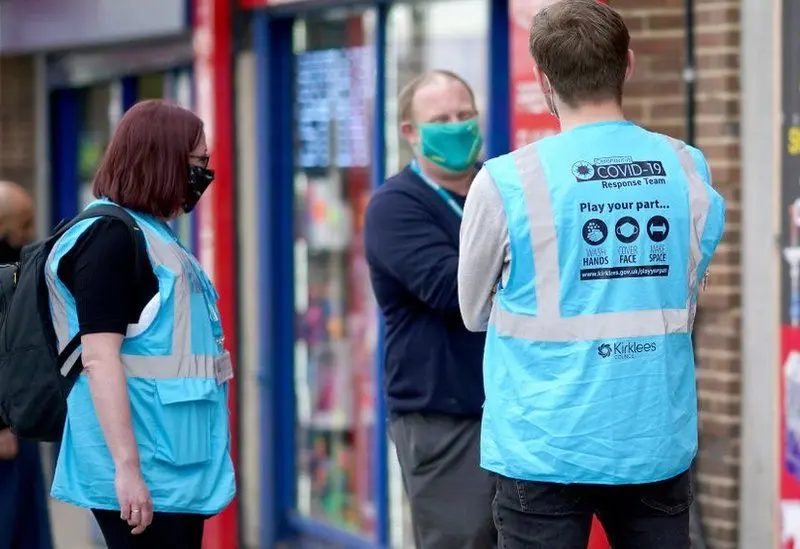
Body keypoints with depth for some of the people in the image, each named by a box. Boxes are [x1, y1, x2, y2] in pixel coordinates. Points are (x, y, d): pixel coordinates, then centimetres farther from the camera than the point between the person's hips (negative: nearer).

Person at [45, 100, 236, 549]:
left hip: (178, 466, 10)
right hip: (145, 475, -10)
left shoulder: (153, 236, 17)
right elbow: (100, 359, -19)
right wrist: (126, 469, -24)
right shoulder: (110, 237, -12)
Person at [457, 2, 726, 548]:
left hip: (547, 449, -3)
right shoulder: (690, 171, -1)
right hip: (657, 443, 3)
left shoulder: (507, 181, -10)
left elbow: (476, 313, 5)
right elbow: (685, 300, 9)